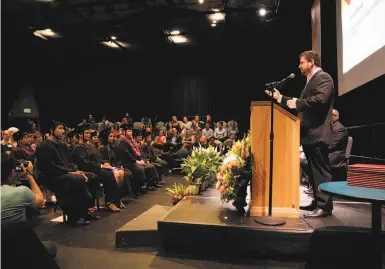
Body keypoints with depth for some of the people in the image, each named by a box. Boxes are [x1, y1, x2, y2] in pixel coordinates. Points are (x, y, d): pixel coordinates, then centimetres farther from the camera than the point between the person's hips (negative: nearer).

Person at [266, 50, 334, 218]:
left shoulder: (323, 77, -7)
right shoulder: (311, 80, 23)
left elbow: (320, 99, -23)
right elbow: (300, 103, 23)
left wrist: (297, 102, -15)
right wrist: (281, 98, 18)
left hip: (317, 132, -10)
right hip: (309, 133, 10)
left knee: (321, 170, -7)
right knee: (313, 170, 13)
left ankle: (325, 206, -1)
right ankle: (318, 202, 22)